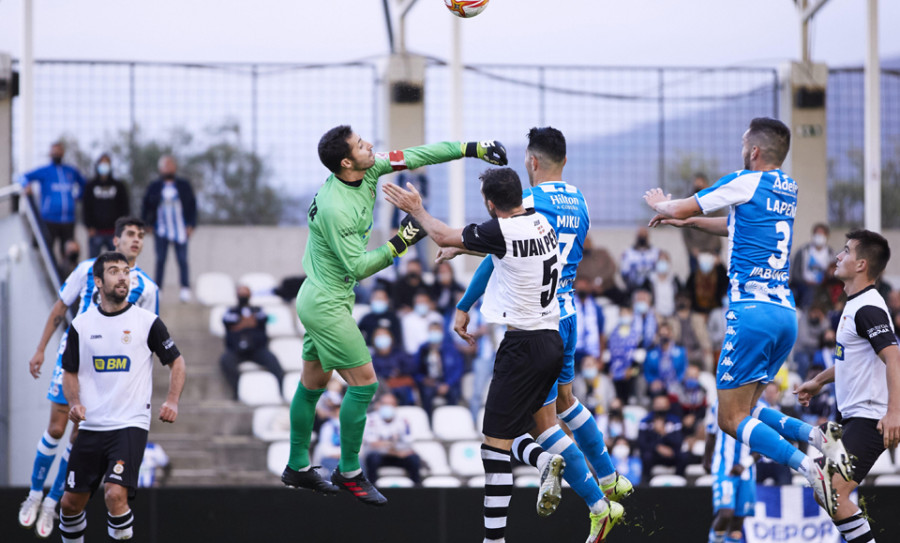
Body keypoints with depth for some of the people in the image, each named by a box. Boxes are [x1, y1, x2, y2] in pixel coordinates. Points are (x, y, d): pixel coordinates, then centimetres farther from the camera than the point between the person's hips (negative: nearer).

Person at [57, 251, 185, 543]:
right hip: (90, 428, 4)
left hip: (131, 424, -4)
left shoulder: (147, 322, -1)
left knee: (115, 494, -22)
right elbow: (70, 371, 15)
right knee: (71, 502, 7)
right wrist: (74, 403, -4)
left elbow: (176, 361, 7)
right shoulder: (81, 325, 6)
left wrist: (172, 401, -8)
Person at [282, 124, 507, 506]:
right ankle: (349, 473, 4)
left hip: (317, 299, 9)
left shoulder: (367, 171, -5)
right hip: (327, 306, -9)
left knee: (314, 383, 17)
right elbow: (358, 267, -22)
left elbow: (416, 156, 3)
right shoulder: (335, 209, -28)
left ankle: (297, 468, 27)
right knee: (363, 382, -6)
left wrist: (471, 148, 1)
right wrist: (399, 244, -23)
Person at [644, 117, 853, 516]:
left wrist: (659, 203, 24)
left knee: (732, 418, -6)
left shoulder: (748, 182, -6)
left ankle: (808, 466, -26)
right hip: (786, 313, 8)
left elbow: (679, 209, 3)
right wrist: (688, 222, 41)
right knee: (745, 409, 17)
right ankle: (817, 435, -7)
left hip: (753, 311, -8)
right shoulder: (788, 189, 17)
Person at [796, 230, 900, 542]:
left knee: (833, 492, -19)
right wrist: (819, 381, 38)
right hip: (854, 417, 11)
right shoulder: (856, 305, 15)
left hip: (870, 420, -11)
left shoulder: (868, 309, -17)